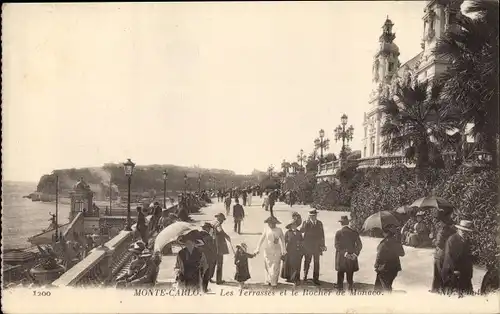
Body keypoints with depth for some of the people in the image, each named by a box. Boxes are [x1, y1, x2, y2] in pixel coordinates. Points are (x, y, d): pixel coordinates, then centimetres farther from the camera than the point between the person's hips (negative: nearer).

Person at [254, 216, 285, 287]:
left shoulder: (279, 230, -5)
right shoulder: (266, 229, -5)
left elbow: (282, 240, 8)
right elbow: (261, 239, -3)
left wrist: (284, 250, 12)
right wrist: (257, 249, -9)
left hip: (277, 251, -1)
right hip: (268, 250, 1)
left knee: (275, 267, 0)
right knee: (268, 266, 6)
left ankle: (274, 282, 12)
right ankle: (268, 280, 23)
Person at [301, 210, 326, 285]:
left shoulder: (319, 223, 9)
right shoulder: (306, 222, 2)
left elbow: (322, 234, 11)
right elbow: (301, 231, -14)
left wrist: (323, 245, 8)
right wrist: (306, 223, -25)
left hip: (317, 247, 2)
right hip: (308, 246, -1)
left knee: (316, 263, 1)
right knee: (307, 262, 7)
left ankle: (315, 279, 6)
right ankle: (305, 276, 24)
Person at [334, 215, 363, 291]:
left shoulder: (338, 233, -6)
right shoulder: (354, 233, 0)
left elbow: (337, 245, -11)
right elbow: (359, 245, -3)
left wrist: (344, 254, -9)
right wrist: (355, 254, -3)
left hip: (341, 259, -2)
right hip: (352, 259, 2)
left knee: (340, 276, 8)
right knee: (350, 277, 10)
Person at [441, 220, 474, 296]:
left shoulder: (467, 241, 10)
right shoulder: (451, 239, -9)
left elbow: (469, 256, 12)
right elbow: (448, 256, -12)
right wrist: (454, 269, -15)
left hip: (464, 272, 7)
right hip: (452, 273, -6)